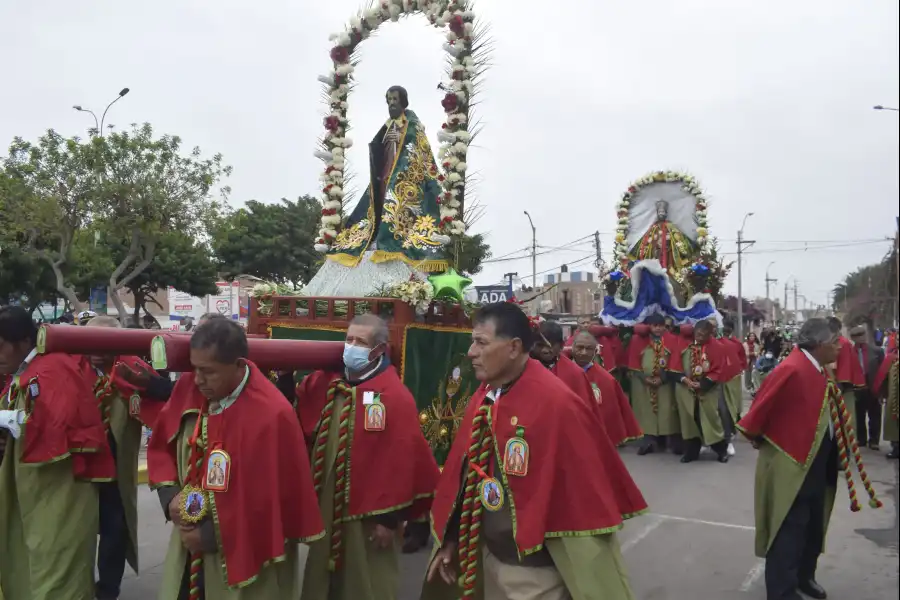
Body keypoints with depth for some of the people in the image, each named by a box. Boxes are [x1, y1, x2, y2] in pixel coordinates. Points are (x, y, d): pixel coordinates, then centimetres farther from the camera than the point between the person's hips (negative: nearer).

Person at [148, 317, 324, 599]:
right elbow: (160, 446, 9)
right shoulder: (188, 389, -6)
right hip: (188, 541, 5)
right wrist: (170, 496, -6)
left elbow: (271, 500, -18)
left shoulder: (270, 416, -24)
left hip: (246, 553, -5)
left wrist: (211, 535, -12)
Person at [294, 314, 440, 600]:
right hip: (323, 504, 6)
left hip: (368, 511, -6)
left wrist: (390, 516, -14)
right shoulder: (323, 382, 3)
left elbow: (403, 460, -16)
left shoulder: (396, 397, -16)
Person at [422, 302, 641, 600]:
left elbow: (587, 492, -19)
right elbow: (464, 470, 7)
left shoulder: (555, 403, -23)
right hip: (489, 555, 7)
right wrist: (451, 539, 11)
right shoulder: (482, 398, 0)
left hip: (535, 567, -7)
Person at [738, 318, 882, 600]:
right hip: (791, 464, -10)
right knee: (789, 529, -1)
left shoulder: (817, 371, 7)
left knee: (813, 526, 20)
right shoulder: (791, 370, -25)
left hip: (817, 464, 10)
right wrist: (756, 437, -8)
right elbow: (762, 406, -21)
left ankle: (804, 576, 38)